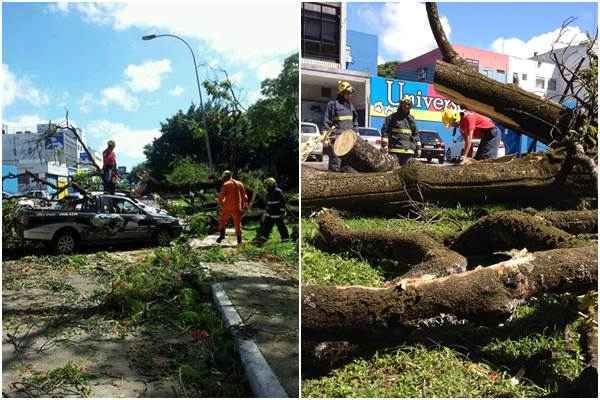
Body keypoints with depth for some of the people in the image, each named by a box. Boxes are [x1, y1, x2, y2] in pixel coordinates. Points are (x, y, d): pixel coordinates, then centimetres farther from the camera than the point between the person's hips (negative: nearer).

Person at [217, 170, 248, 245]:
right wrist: (244, 206, 17)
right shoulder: (239, 184, 10)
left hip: (227, 207, -3)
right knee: (237, 223, 10)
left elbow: (221, 196, -10)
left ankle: (222, 235, 5)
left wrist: (221, 203, 8)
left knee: (222, 221, 14)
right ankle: (239, 239, 9)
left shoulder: (226, 185, -4)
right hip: (237, 207, 3)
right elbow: (244, 196, 11)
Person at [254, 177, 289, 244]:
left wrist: (282, 212, -18)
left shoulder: (278, 192, -15)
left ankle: (285, 238, 16)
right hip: (270, 214, 9)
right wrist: (266, 211, 22)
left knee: (281, 226, 2)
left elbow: (283, 202, -17)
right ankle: (262, 239, 6)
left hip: (278, 214, -9)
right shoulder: (269, 193, 13)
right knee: (266, 225, 4)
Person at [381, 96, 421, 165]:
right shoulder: (392, 117, 3)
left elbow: (415, 134, 22)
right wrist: (384, 145, -11)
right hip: (395, 150, -5)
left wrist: (418, 148, 16)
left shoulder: (411, 119, 19)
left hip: (408, 150, 5)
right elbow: (385, 131, -2)